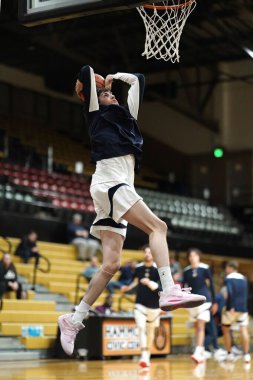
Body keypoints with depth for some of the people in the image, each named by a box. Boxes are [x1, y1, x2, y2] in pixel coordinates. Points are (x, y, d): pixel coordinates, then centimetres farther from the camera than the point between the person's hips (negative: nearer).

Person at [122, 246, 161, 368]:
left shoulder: (158, 269, -9)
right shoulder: (138, 267, 3)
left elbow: (162, 287, -19)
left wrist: (149, 283, -33)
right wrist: (129, 287, 7)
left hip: (153, 305, -1)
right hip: (140, 304, 1)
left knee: (150, 330, 12)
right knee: (141, 328, -17)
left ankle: (148, 356, 28)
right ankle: (143, 356, -22)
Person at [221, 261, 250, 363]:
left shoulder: (228, 278, -6)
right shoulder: (244, 279, 13)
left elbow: (229, 293, -20)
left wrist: (230, 306, -19)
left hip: (231, 308, -4)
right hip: (243, 308, 4)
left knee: (226, 329, 13)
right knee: (244, 330, -2)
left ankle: (229, 353, 14)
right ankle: (246, 354, -13)